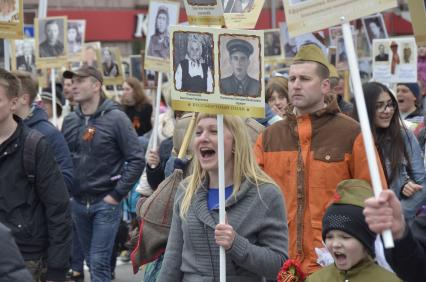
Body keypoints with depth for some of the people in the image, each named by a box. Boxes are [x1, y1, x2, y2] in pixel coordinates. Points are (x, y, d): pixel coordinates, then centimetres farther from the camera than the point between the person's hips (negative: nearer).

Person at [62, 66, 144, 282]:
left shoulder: (115, 118, -8)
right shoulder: (70, 121, 7)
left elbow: (136, 160, -11)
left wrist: (117, 194, -13)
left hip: (105, 203, -5)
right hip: (77, 203, 5)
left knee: (99, 262, -8)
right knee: (92, 261, 13)